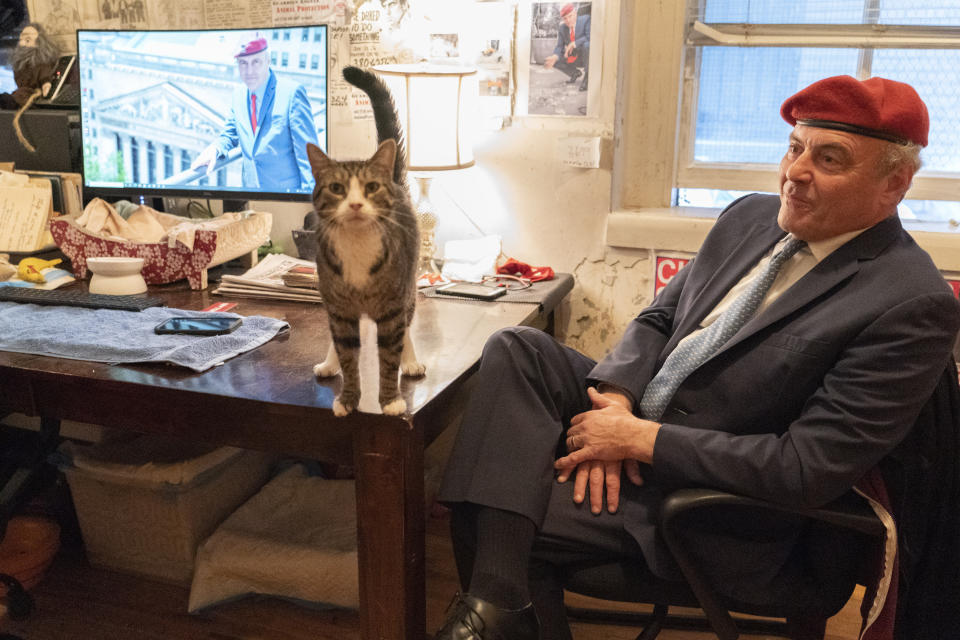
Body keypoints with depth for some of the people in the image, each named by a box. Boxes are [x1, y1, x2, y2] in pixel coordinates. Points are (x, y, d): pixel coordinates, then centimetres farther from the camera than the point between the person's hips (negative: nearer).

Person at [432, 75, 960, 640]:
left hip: (710, 501, -8)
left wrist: (639, 439, -22)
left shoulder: (914, 305, -19)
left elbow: (807, 469, -23)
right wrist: (614, 398, -13)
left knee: (498, 526, -18)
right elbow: (660, 318, 9)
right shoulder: (751, 217, 4)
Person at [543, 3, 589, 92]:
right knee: (548, 60, -7)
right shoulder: (562, 28, -3)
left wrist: (573, 44, -34)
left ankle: (587, 76, -16)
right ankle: (576, 73, 13)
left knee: (587, 45, -38)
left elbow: (591, 38, -29)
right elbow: (559, 47, -7)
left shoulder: (586, 19, -17)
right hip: (572, 58, 6)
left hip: (588, 56, -5)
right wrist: (554, 57, -29)